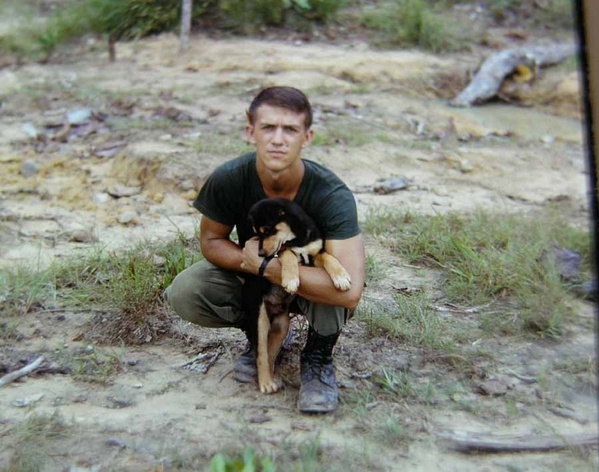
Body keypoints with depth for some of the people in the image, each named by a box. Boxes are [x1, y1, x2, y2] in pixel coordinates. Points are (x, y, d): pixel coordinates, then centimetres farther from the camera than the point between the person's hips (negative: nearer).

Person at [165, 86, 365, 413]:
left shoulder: (332, 195, -34)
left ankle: (318, 356, -5)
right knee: (183, 293, -21)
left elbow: (350, 291, -43)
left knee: (334, 283, -38)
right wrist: (247, 259, -29)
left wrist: (265, 266, -38)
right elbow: (211, 241, -6)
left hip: (310, 286, -3)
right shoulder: (227, 180, -24)